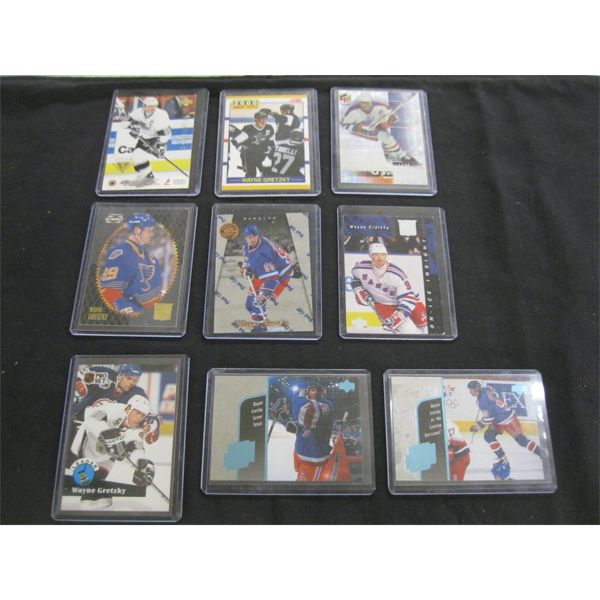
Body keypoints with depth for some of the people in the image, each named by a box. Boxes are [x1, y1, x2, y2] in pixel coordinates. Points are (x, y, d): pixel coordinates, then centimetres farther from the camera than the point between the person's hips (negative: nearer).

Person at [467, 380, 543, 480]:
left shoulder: (483, 399, -28)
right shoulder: (486, 390, -1)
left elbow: (488, 418, -25)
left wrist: (477, 426, -13)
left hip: (507, 419, -10)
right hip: (499, 419, 10)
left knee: (521, 440, 0)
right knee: (488, 436, 6)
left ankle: (542, 454, 14)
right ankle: (502, 458, 12)